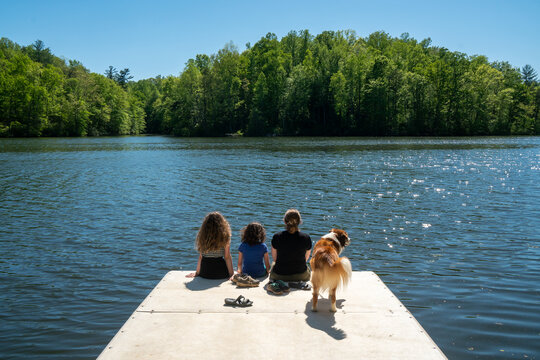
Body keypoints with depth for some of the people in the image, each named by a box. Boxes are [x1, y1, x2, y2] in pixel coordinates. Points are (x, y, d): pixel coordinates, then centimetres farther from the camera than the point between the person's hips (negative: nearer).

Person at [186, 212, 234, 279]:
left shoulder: (202, 236, -4)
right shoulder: (224, 236, -9)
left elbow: (201, 257, 0)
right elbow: (227, 257, -7)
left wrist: (197, 272, 11)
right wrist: (231, 274, 0)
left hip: (205, 273, 3)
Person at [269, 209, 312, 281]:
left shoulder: (277, 237, -15)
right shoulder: (306, 238, -13)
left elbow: (274, 258, 1)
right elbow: (306, 258, 4)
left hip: (279, 276, 0)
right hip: (301, 276, 0)